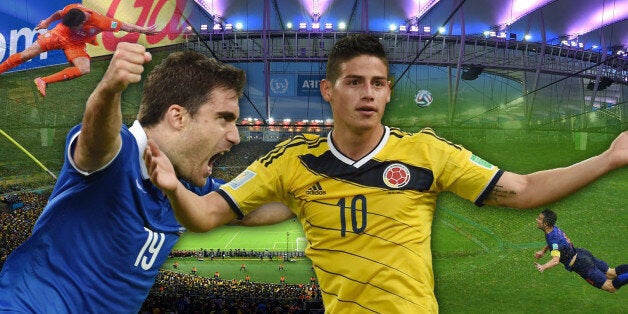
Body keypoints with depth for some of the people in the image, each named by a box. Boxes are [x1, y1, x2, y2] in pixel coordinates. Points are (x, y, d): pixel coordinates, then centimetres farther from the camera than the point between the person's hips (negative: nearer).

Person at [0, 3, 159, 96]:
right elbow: (58, 14, -1)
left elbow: (124, 26, -23)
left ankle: (44, 80, -28)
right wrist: (47, 21, 17)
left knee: (84, 69, -29)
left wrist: (144, 30, -17)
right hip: (59, 33, 1)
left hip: (76, 44, -1)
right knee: (25, 55, -6)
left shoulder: (101, 22, -34)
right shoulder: (71, 9, -26)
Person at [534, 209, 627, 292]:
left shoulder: (553, 240, -29)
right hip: (582, 253, 8)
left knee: (611, 287, 0)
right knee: (612, 273, 18)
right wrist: (543, 250, 12)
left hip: (581, 264, -8)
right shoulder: (554, 228, -2)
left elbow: (556, 260, -43)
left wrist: (543, 267, -59)